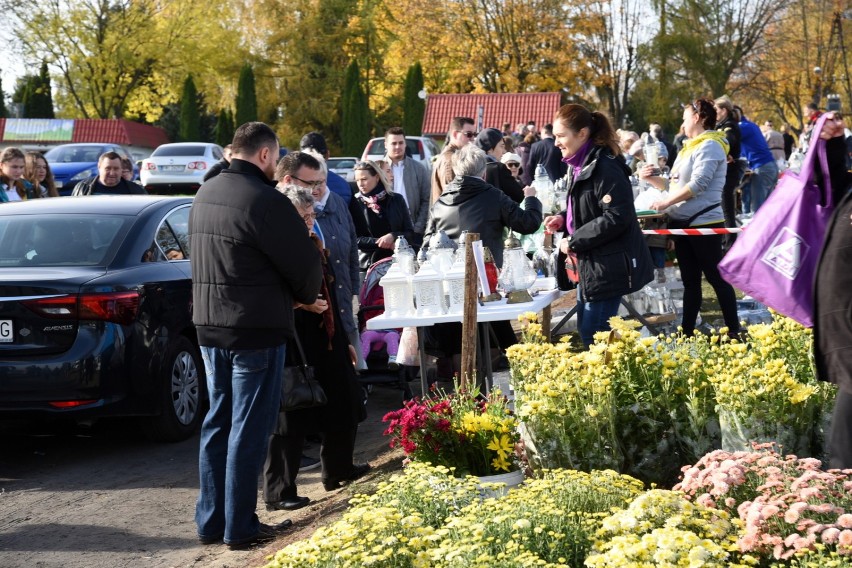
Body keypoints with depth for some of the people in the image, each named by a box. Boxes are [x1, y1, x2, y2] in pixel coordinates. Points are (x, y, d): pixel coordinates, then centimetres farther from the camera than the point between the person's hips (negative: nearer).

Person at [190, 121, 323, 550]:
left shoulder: (205, 194, 9)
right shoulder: (266, 201, -18)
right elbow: (306, 264, -13)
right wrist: (306, 295, 10)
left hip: (210, 324, 8)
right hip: (255, 329, -8)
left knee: (218, 423, 15)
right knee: (248, 429, 0)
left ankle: (211, 520, 21)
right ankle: (240, 526, 7)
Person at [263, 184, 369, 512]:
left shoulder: (314, 246, 12)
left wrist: (343, 340, 23)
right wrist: (300, 303, -28)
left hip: (327, 344, 9)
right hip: (293, 347, -9)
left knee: (342, 411, 20)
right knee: (290, 422, -4)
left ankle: (338, 470, 39)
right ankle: (278, 492, 5)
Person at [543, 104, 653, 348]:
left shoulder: (604, 169, -19)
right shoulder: (581, 166, 12)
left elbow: (616, 218, -25)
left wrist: (573, 242, -19)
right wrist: (563, 219, 6)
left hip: (608, 268, -10)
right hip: (592, 266, 10)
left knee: (594, 337, -7)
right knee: (585, 331, 14)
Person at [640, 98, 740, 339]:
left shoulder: (709, 146, -11)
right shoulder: (691, 147, 17)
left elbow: (698, 184, -22)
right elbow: (677, 185, 21)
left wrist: (666, 203, -20)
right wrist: (651, 179, 9)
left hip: (704, 223, -9)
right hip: (683, 223, 9)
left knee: (716, 277, -3)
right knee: (690, 280, 11)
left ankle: (734, 331, 4)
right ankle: (687, 332, 14)